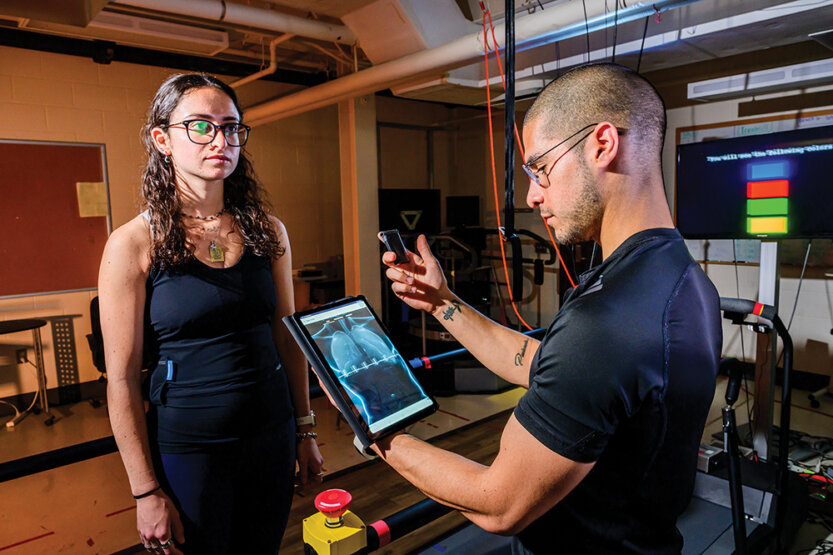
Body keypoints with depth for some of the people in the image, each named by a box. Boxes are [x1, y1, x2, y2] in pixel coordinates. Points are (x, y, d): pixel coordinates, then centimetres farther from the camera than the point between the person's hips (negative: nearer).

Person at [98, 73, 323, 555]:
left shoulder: (267, 231, 0)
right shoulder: (135, 244, -11)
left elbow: (288, 339, 5)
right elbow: (122, 378, -9)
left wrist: (306, 432, 7)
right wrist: (146, 491, -7)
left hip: (271, 434, 4)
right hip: (186, 445, -3)